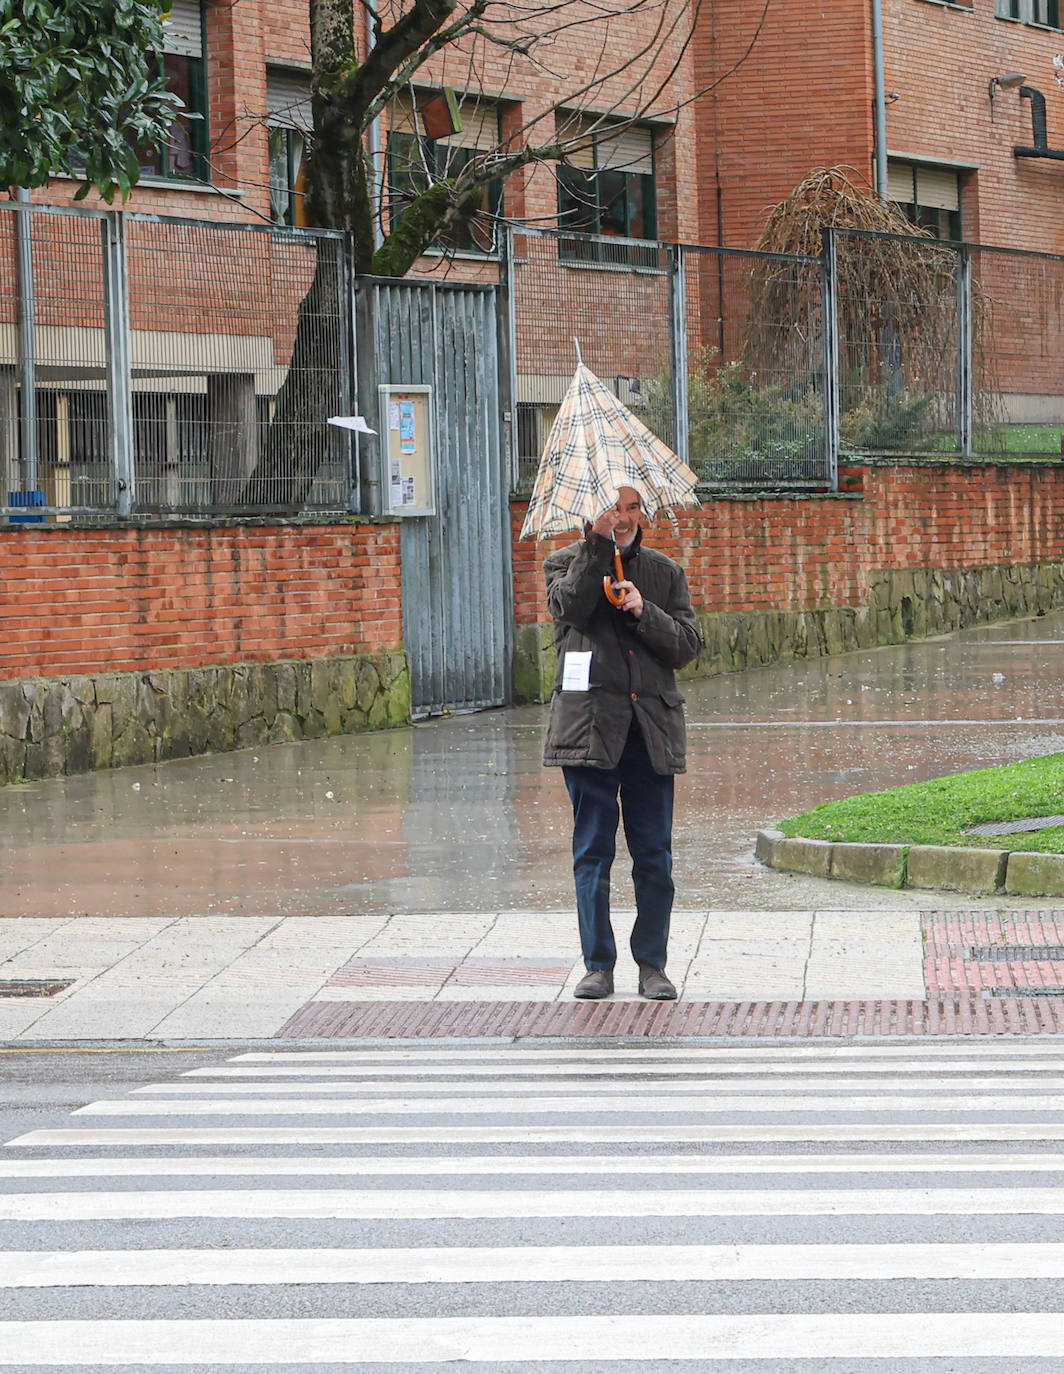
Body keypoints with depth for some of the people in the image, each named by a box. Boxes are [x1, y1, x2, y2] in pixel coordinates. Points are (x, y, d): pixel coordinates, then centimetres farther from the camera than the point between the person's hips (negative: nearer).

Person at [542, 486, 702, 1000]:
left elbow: (688, 645, 5)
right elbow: (572, 605, -15)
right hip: (590, 722, -2)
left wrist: (643, 611, -9)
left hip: (652, 726, 2)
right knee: (593, 849, 0)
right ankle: (598, 965, 7)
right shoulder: (565, 564, 8)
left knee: (654, 852, 1)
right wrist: (598, 543, -20)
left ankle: (652, 965, 9)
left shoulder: (665, 572, 14)